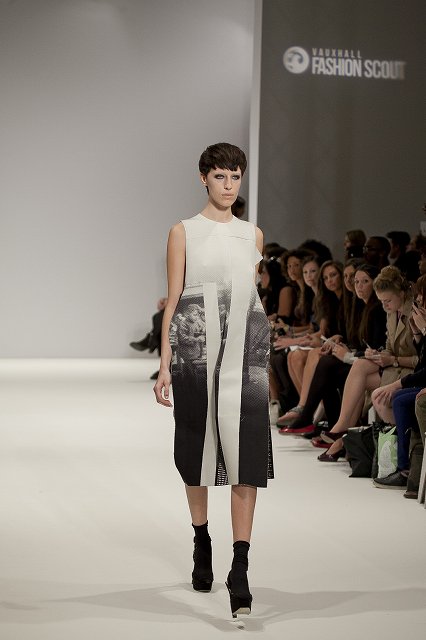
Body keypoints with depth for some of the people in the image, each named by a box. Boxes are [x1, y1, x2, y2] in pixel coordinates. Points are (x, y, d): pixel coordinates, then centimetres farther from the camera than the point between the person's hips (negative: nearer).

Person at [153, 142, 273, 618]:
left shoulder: (253, 235, 12)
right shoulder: (184, 232, 4)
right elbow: (173, 300, 1)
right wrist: (165, 365, -5)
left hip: (245, 349, 1)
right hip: (197, 347, -1)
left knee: (246, 453, -10)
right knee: (198, 448, 9)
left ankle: (240, 569, -12)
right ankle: (201, 544, 30)